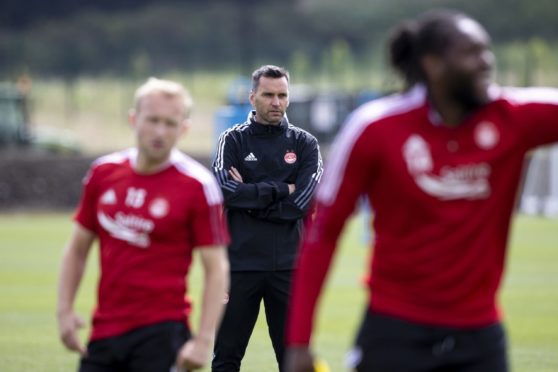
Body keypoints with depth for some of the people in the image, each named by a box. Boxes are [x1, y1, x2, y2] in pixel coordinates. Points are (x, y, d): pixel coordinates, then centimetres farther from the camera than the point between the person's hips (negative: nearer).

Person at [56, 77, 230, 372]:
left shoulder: (197, 185, -8)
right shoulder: (103, 173, 6)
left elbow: (217, 268, -7)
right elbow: (78, 248, 17)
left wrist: (203, 340, -14)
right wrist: (65, 310, 6)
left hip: (162, 334, -5)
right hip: (104, 333, 5)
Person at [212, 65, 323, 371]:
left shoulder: (304, 144, 7)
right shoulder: (233, 140, 5)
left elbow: (301, 203, -7)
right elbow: (225, 191, -12)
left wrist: (251, 196, -8)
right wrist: (280, 190, -10)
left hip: (288, 266, 0)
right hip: (241, 263, 0)